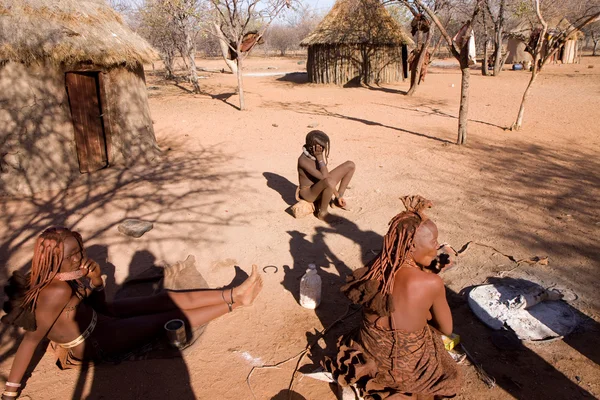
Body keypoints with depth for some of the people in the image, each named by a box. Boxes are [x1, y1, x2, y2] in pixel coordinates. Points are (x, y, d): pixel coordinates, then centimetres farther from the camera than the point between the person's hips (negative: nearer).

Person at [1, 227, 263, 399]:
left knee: (163, 299, 6)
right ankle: (234, 303, 13)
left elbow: (99, 307, 2)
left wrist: (96, 281, -17)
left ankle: (232, 295, 12)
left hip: (101, 318, 8)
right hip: (101, 344, -8)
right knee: (173, 317, -1)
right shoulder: (57, 291, -37)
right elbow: (31, 340, -28)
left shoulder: (64, 278, -10)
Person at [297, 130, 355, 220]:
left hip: (321, 187, 8)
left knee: (350, 165, 2)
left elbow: (326, 175, 1)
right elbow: (325, 177, -33)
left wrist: (338, 195, -1)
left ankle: (336, 201, 10)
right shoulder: (303, 160, -29)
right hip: (309, 193, -8)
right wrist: (320, 158, -29)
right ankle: (322, 212, -14)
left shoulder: (320, 153, -6)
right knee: (329, 182, -42)